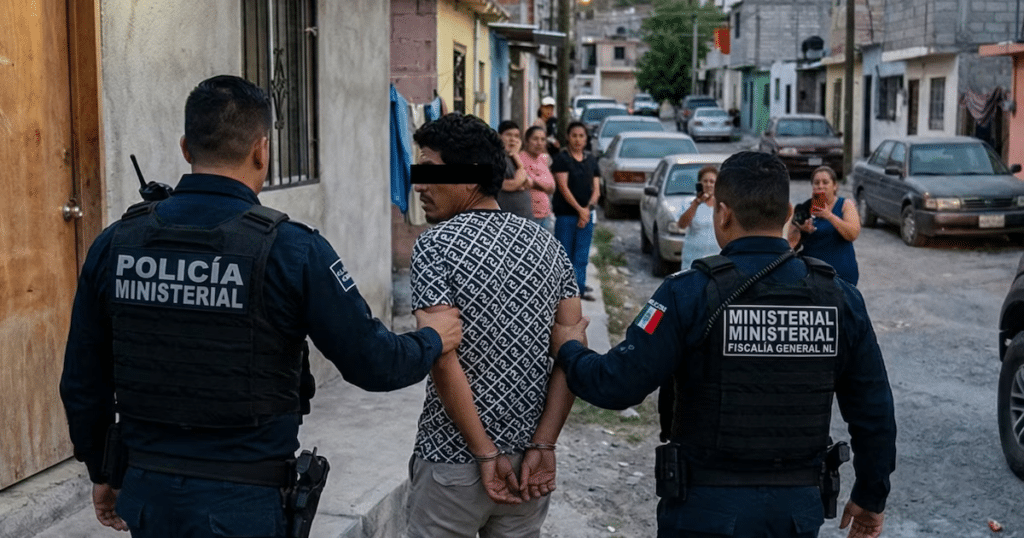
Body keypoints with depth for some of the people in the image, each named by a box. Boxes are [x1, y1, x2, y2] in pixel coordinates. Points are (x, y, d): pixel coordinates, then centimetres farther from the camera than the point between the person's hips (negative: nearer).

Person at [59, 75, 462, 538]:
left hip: (146, 494, 5)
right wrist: (433, 339, 12)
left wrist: (102, 472, 22)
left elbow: (82, 383, 7)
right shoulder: (291, 250, -15)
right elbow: (373, 364, -8)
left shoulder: (115, 243, -2)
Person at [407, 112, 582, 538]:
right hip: (529, 458, 5)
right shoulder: (546, 244, 4)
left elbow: (443, 359, -19)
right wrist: (543, 446, -4)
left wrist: (485, 452, -14)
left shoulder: (435, 245, -12)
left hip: (453, 461, -5)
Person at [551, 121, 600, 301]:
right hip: (565, 213, -4)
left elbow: (596, 189, 9)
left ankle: (579, 287, 11)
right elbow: (563, 187, -10)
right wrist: (580, 209, -15)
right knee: (565, 253, -1)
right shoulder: (562, 159, -3)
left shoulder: (591, 161, 12)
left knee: (582, 255, 5)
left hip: (586, 214, 4)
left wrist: (588, 208, -8)